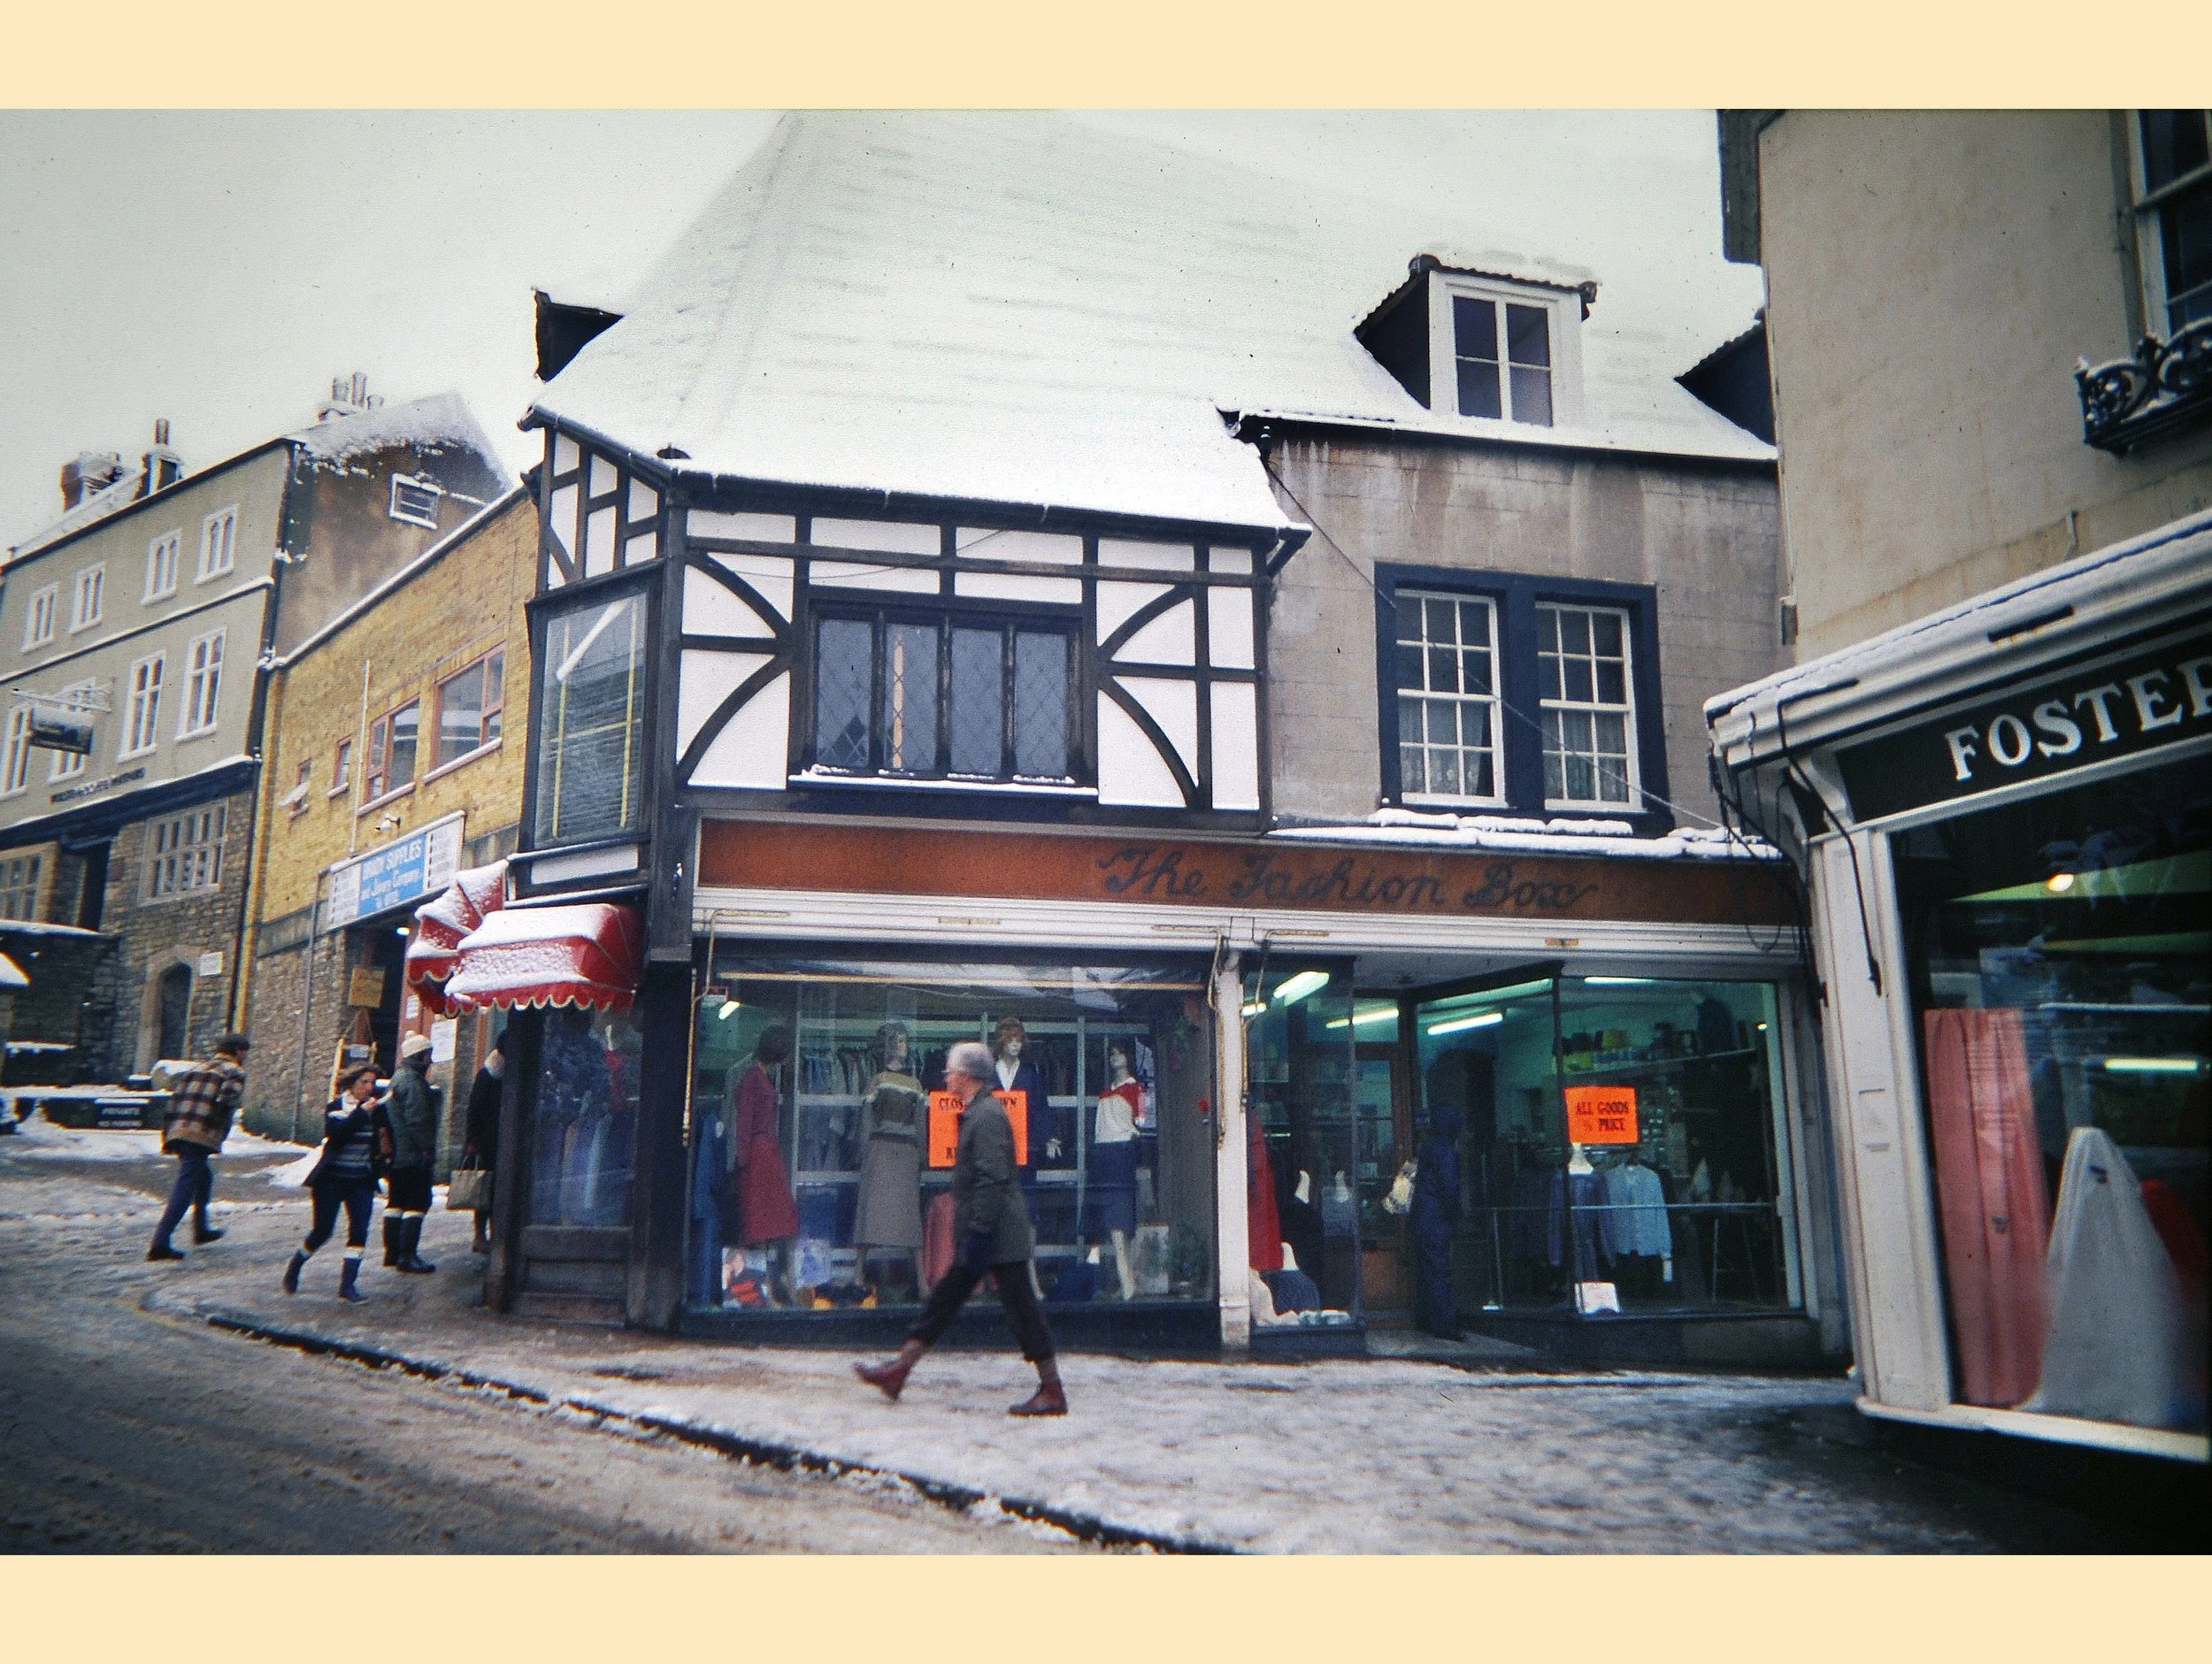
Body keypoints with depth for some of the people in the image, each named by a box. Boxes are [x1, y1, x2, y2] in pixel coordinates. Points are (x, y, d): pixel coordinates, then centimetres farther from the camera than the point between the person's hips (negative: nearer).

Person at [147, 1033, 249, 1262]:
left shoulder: (195, 1070, 25)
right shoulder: (235, 1072, 3)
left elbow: (174, 1102, 20)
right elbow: (226, 1103, -14)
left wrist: (166, 1136, 22)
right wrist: (220, 1138, -4)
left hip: (177, 1133, 8)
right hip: (202, 1137, -8)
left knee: (204, 1176, 26)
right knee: (185, 1187, -9)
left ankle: (201, 1228, 35)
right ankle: (161, 1243, -15)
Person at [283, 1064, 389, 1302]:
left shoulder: (376, 1109, 7)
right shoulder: (336, 1108, -4)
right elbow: (337, 1134, -22)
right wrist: (362, 1112, -24)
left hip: (362, 1181, 3)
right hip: (332, 1179, -3)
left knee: (359, 1230, -8)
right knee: (322, 1231, 2)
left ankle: (348, 1284, -2)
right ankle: (295, 1266, 30)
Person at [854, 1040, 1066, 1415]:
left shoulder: (987, 1116, -17)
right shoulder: (977, 1114, 16)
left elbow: (992, 1179, -24)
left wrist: (978, 1233, -24)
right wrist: (971, 1233, 25)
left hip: (1001, 1240, -11)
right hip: (986, 1237, 11)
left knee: (1022, 1308, -4)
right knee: (945, 1298, 13)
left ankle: (1053, 1393, 3)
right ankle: (898, 1371, 20)